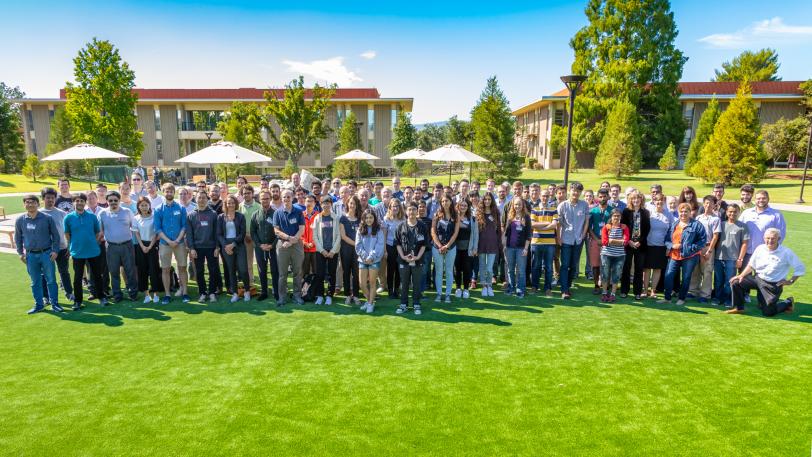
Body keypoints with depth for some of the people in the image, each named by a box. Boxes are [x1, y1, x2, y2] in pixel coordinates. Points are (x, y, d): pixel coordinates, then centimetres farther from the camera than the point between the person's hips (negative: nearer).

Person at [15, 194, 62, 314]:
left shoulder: (47, 218, -4)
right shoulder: (20, 220, 2)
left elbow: (55, 235, 1)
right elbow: (18, 238, 12)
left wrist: (55, 250, -5)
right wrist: (20, 253, 8)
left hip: (46, 254, -2)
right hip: (30, 255, 2)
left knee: (51, 280, 3)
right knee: (35, 282, 11)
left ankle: (54, 304, 11)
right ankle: (38, 305, 21)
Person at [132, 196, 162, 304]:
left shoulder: (154, 217, -4)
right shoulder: (136, 218, 3)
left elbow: (155, 233, -4)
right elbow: (136, 234, 3)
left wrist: (150, 246, -9)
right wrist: (143, 246, -7)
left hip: (153, 245, -2)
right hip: (141, 245, 2)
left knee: (154, 269, -3)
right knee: (142, 269, 4)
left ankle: (155, 293, 7)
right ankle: (146, 294, 12)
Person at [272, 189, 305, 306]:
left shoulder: (298, 212, 4)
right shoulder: (277, 212, 5)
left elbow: (301, 229, -2)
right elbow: (276, 230, -1)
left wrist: (292, 241, -13)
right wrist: (289, 237, -15)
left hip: (297, 244, 0)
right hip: (282, 244, 0)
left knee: (297, 272, 4)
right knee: (282, 273, 4)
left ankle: (297, 295, 13)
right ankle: (282, 297, 11)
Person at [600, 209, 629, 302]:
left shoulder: (624, 227, 3)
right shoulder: (606, 227, 0)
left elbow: (626, 241, -9)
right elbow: (604, 241, -10)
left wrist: (612, 240, -14)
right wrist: (619, 241, -11)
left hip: (620, 255, 1)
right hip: (606, 254, 0)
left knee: (616, 275, 4)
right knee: (605, 274, 5)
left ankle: (613, 294, 16)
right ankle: (605, 293, 20)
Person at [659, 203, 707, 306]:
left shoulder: (696, 225, -2)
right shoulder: (673, 224, 10)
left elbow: (703, 240, -5)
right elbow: (667, 238, 11)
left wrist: (691, 248, -15)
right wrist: (672, 245, -8)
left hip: (690, 256, -3)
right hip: (674, 255, 3)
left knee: (686, 278, 6)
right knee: (668, 276, -3)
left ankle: (681, 298, 19)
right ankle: (667, 298, 7)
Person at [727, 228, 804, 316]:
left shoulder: (786, 252, -13)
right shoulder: (760, 248, -3)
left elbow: (800, 269, -5)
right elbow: (751, 265, 6)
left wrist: (791, 281, -9)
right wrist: (741, 275, -5)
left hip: (773, 285, -4)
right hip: (757, 278, 4)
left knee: (768, 312, -3)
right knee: (736, 282, -17)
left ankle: (788, 302, 29)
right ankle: (739, 308, 1)